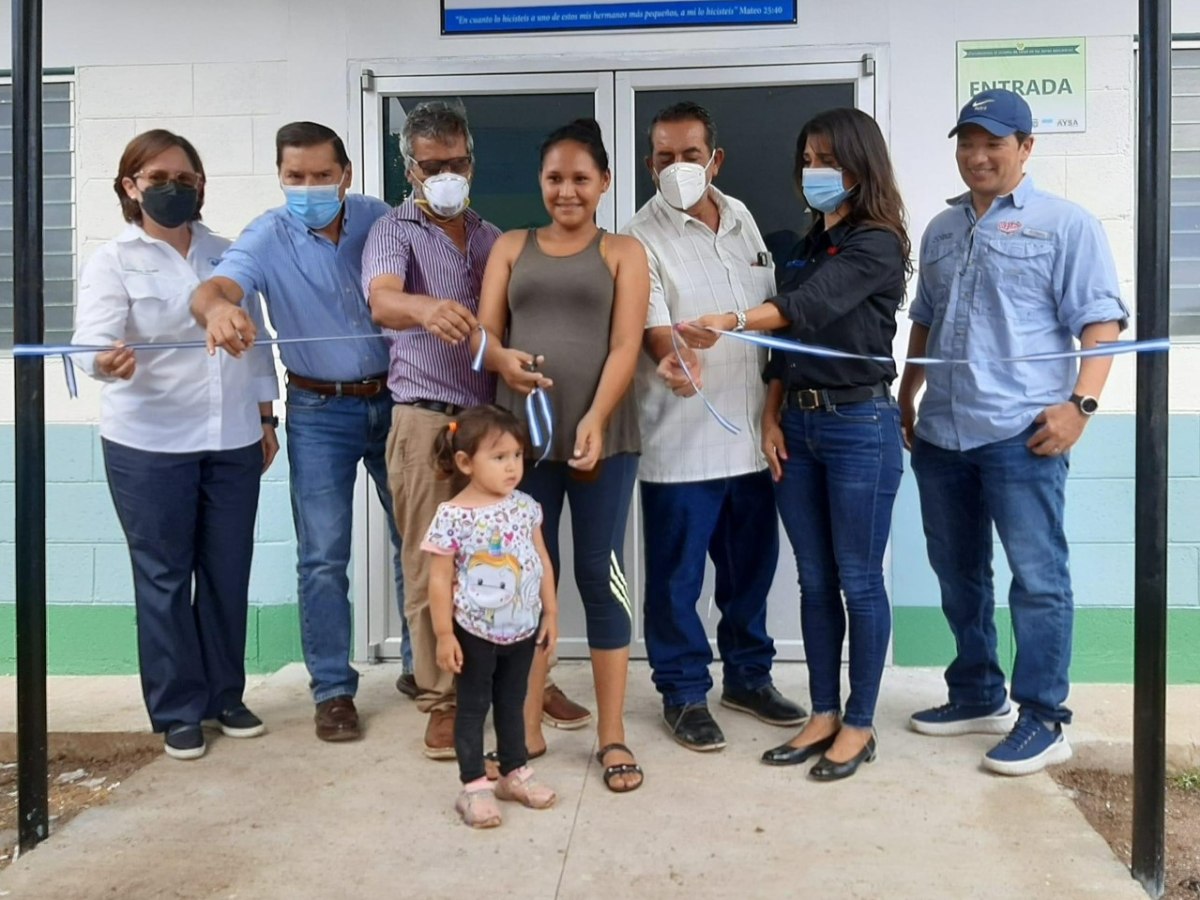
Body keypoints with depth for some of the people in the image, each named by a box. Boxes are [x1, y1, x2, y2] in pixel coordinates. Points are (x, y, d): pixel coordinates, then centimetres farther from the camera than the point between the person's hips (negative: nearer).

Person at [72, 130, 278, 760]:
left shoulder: (229, 255, 9)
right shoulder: (113, 262, -3)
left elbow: (255, 342, 13)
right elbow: (93, 339, -18)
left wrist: (266, 416, 11)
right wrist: (107, 362, -40)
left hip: (232, 440, 4)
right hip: (149, 446, -3)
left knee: (228, 572, 9)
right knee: (164, 576, 4)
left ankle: (225, 695, 25)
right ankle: (178, 711, 16)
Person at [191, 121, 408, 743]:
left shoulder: (378, 220, -2)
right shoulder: (268, 237, -9)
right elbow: (216, 286, -27)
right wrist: (216, 308, -50)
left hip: (393, 399, 2)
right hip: (320, 413, -2)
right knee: (322, 557, 1)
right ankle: (333, 690, 14)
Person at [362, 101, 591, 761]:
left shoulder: (492, 237, 15)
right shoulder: (394, 232, -1)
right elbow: (382, 302, -22)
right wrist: (426, 308, -45)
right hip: (428, 421, -4)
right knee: (431, 568, 1)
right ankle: (441, 700, 14)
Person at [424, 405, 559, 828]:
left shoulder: (525, 506, -2)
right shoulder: (452, 516, -17)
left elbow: (541, 562, 6)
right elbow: (439, 580, -14)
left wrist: (550, 612, 7)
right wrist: (444, 635, -14)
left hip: (523, 628, 5)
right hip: (475, 631, -4)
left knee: (513, 703, 19)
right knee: (473, 707, 8)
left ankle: (515, 772, 33)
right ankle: (474, 785, 18)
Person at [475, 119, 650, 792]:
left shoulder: (624, 252, 8)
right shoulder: (512, 247, 15)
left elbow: (625, 345, -4)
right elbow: (483, 332, 8)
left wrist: (595, 420, -20)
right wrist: (503, 358, -17)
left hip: (603, 437, -2)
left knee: (602, 578, 2)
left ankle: (613, 735, 12)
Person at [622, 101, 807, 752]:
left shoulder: (742, 219, 11)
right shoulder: (642, 239, -8)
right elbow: (652, 325, -19)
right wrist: (672, 361, -42)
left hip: (752, 432, 6)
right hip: (681, 440, -6)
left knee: (752, 565, 16)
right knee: (677, 576, 4)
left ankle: (748, 677, 33)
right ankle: (684, 694, 19)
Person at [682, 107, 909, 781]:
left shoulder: (876, 244, -8)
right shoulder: (807, 245, 16)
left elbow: (809, 306, -25)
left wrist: (732, 323, -39)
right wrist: (773, 417, 5)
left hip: (859, 426, -7)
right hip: (799, 425, 7)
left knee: (858, 580, 2)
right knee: (814, 580, 11)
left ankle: (860, 724, 15)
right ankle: (824, 714, 23)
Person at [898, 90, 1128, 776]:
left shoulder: (1065, 225, -1)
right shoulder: (942, 230, 18)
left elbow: (1101, 323, -7)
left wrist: (1081, 402, -18)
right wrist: (906, 399, 22)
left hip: (1021, 433, -7)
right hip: (940, 434, 7)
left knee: (1037, 579, -2)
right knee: (958, 575, 14)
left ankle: (1044, 720, 8)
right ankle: (978, 695, 29)